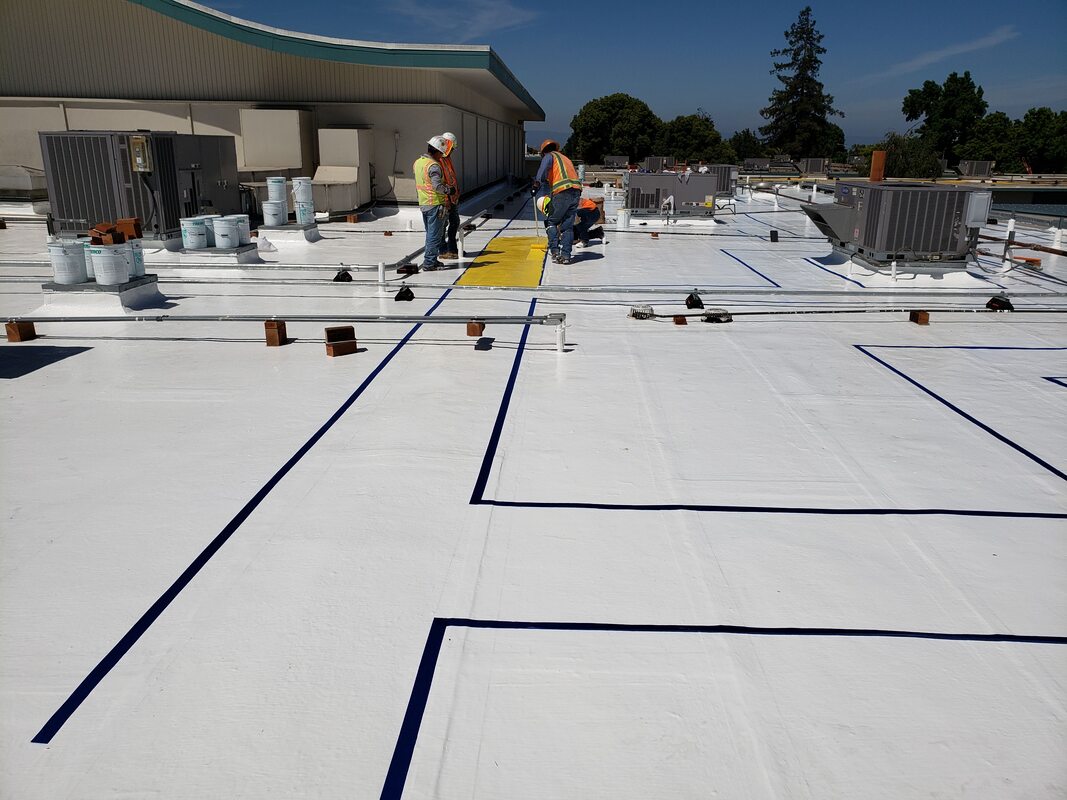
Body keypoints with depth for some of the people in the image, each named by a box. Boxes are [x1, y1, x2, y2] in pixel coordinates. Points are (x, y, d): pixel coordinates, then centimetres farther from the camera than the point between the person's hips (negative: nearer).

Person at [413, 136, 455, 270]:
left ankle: (430, 260, 23)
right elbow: (438, 186, -24)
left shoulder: (417, 162, 11)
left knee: (430, 234, 18)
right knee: (434, 235, -3)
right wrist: (449, 190, -9)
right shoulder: (434, 166, -16)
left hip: (423, 204, 9)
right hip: (436, 204, -8)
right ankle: (429, 262, -2)